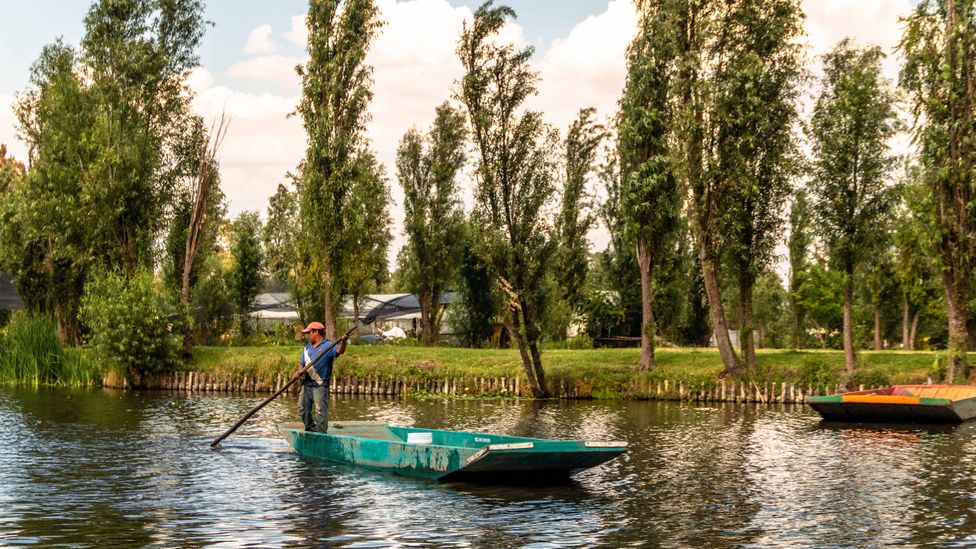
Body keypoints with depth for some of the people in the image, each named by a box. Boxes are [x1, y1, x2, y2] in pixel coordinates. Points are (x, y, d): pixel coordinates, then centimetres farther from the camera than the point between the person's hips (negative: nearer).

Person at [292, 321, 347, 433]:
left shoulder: (328, 345, -8)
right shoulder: (307, 347, 15)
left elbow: (339, 351, -27)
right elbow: (302, 363, 17)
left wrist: (343, 342, -48)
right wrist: (299, 371, -5)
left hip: (320, 385, -8)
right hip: (306, 383, 8)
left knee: (320, 410, -8)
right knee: (303, 407, 14)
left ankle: (321, 434, -4)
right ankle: (310, 429, 28)